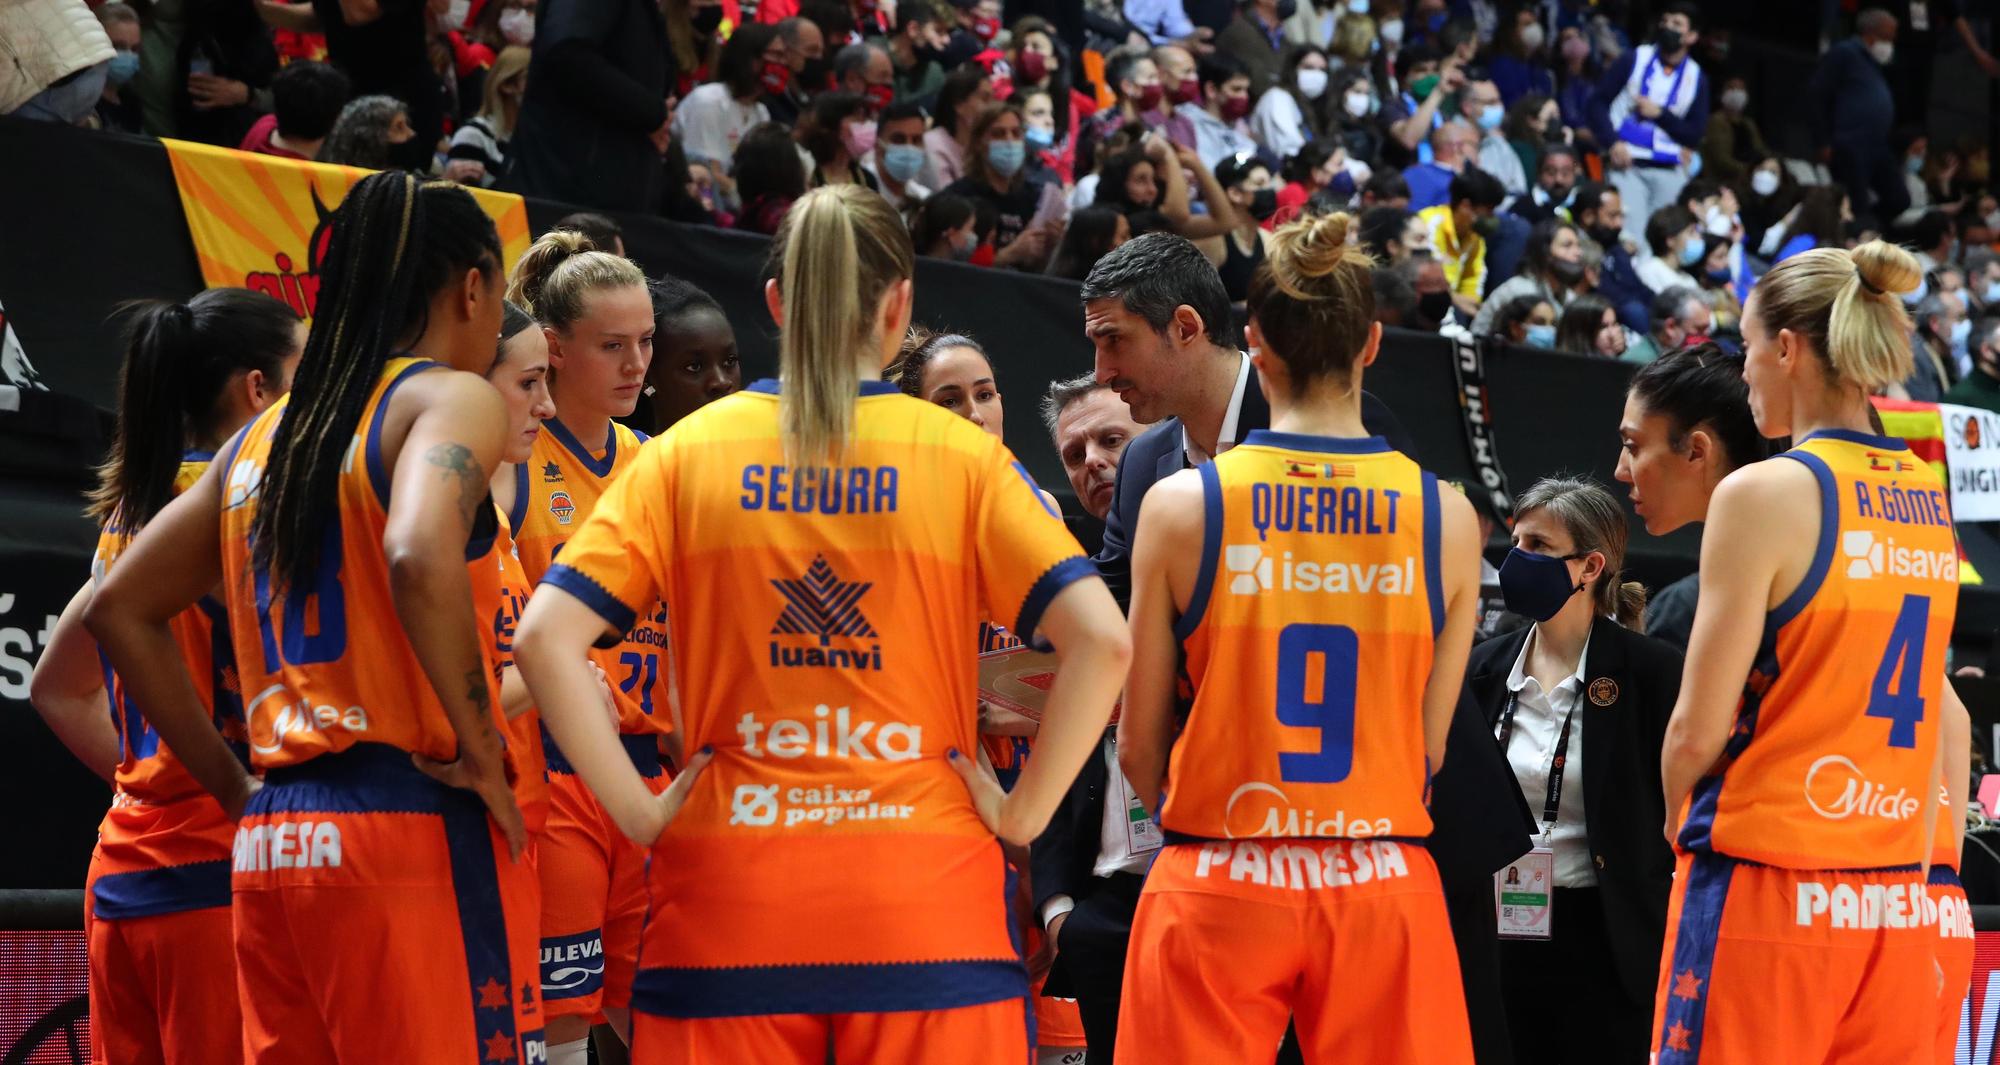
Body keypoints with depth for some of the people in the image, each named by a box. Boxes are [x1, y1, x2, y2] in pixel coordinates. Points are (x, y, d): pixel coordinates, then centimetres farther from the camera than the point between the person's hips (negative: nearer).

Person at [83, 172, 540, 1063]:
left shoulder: (265, 435, 17)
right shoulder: (451, 398, -4)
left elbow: (119, 608, 20)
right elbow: (420, 556, -24)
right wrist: (481, 750, -15)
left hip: (271, 842, 7)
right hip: (410, 824, -7)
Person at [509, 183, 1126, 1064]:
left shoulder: (689, 452, 4)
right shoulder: (963, 456, 1)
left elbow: (545, 639, -5)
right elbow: (1100, 639, -9)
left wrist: (640, 814, -1)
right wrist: (1020, 814, -2)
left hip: (731, 900, 1)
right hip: (925, 901, -1)